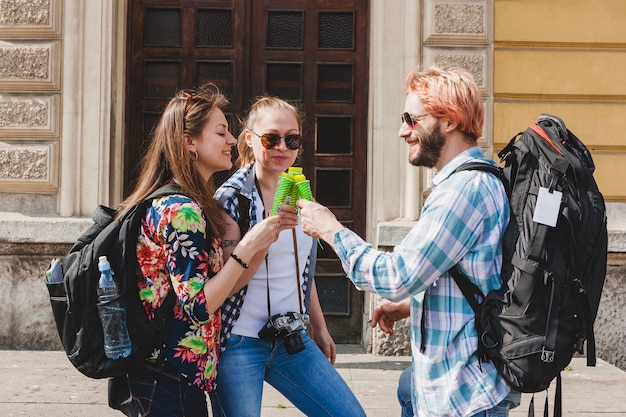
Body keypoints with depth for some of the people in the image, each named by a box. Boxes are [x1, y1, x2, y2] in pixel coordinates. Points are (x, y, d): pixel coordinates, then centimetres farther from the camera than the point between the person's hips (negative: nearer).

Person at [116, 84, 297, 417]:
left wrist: (267, 235, 2)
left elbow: (223, 286, 11)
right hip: (171, 378, -10)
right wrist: (248, 247, -19)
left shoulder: (167, 201, 11)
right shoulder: (182, 210, -19)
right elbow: (199, 307, -22)